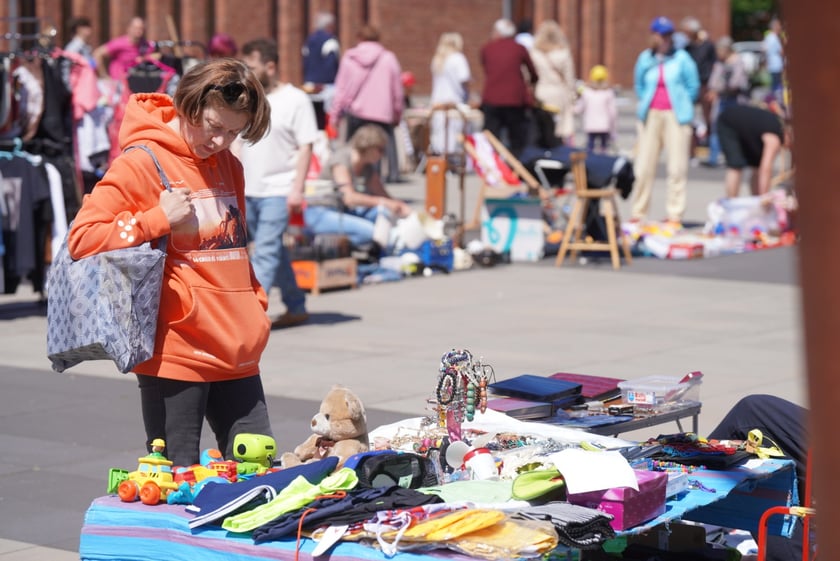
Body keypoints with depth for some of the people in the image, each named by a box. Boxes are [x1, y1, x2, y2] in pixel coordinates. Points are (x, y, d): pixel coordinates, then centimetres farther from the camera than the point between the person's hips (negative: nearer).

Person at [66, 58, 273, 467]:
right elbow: (82, 238, -14)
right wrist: (158, 219, -17)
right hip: (175, 352, -7)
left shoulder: (229, 166, 16)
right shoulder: (142, 163, -7)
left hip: (237, 355, 7)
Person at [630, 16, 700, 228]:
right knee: (644, 166, 2)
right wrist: (645, 103, 12)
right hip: (651, 115, 2)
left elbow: (693, 86, 6)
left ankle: (675, 216, 3)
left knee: (677, 168, -3)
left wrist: (681, 106, 6)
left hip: (675, 115, -2)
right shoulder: (645, 58, 6)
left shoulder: (681, 58, -1)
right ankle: (638, 214, 11)